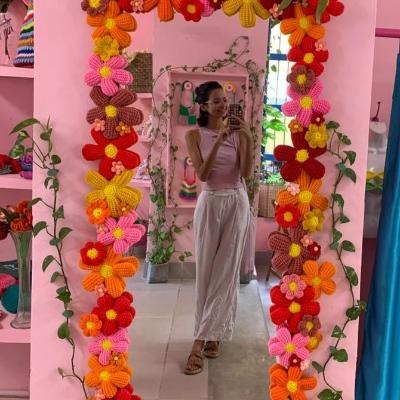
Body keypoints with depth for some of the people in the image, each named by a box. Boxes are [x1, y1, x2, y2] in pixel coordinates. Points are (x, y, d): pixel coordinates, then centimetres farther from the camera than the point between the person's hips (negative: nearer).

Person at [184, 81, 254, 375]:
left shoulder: (238, 133, 2)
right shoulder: (195, 135, -1)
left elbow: (247, 173, -7)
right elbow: (202, 174, -13)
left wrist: (248, 138, -18)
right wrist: (219, 141, -22)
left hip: (237, 203, 1)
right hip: (210, 204, 0)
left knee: (226, 270, -1)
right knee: (206, 271, 3)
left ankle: (201, 340, 6)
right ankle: (212, 333, 19)